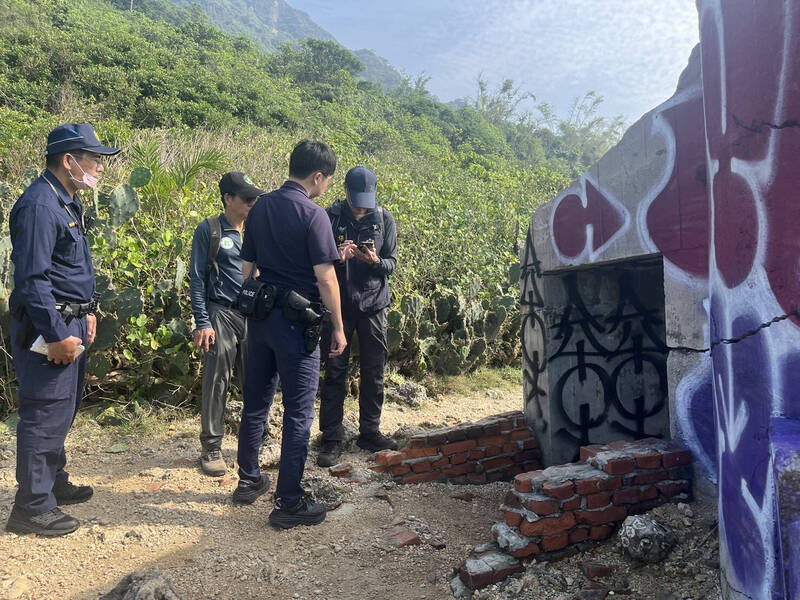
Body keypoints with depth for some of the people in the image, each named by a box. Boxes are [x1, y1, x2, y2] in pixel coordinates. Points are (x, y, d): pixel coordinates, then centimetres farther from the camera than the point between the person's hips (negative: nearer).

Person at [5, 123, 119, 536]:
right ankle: (32, 507, 12)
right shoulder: (40, 205, -18)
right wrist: (57, 336, -23)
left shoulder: (69, 202, 13)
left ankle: (54, 482, 35)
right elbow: (32, 279, -23)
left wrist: (86, 312, 18)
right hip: (49, 328, -10)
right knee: (45, 415, -1)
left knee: (63, 410, 20)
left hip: (72, 323, 10)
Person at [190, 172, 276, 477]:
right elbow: (197, 278, -2)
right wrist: (202, 323, -9)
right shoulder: (209, 230, 0)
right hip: (222, 315, -4)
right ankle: (211, 448, 12)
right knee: (217, 383, -1)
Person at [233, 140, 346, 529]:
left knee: (255, 400, 18)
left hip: (259, 315, 7)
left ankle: (248, 480, 32)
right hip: (296, 321, -7)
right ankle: (289, 502, 10)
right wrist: (338, 326, -7)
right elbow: (325, 278, -16)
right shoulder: (313, 215, -14)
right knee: (298, 411, 2)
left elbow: (246, 267, 12)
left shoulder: (260, 208, 8)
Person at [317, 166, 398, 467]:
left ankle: (370, 432, 25)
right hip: (338, 304, -2)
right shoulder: (330, 217, -3)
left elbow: (392, 264, 2)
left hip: (373, 304, 2)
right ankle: (332, 440, 10)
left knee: (374, 372, 9)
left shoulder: (384, 219, 1)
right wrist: (338, 258, -22)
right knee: (335, 372, 1)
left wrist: (376, 261, -20)